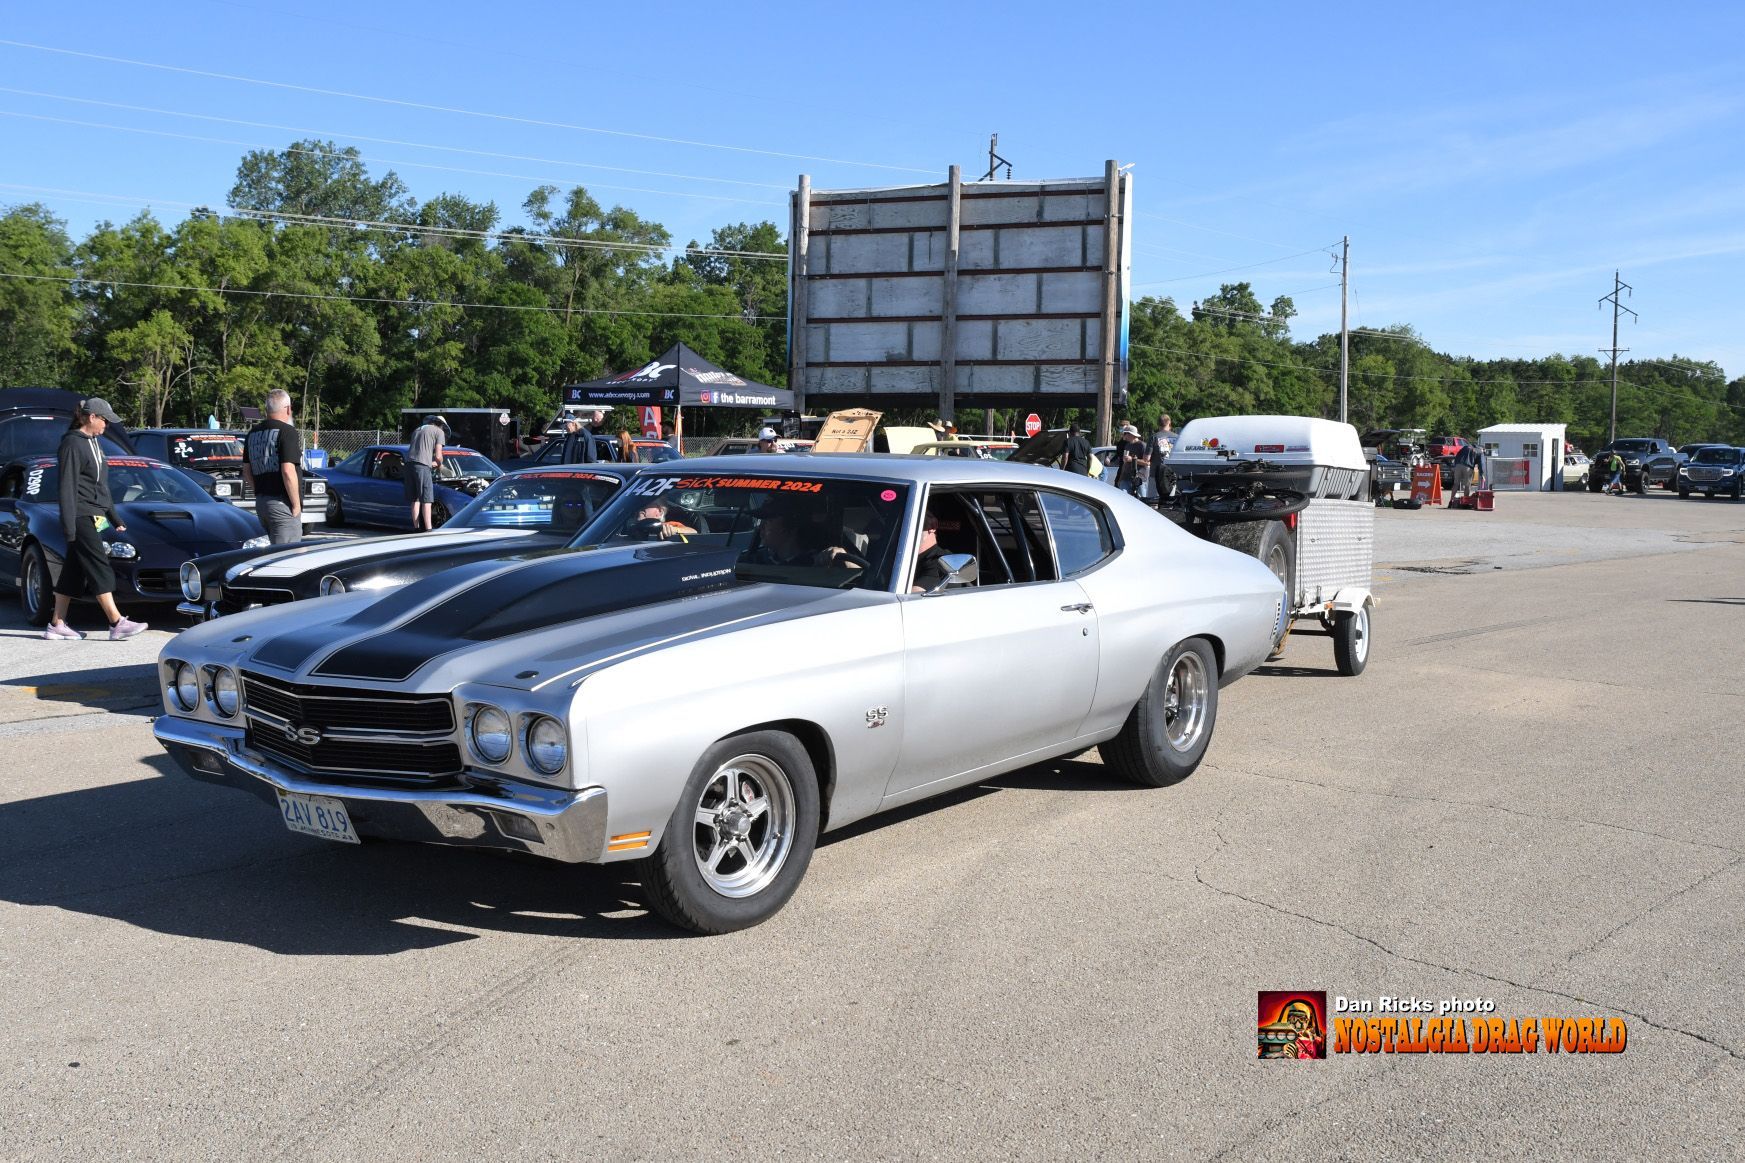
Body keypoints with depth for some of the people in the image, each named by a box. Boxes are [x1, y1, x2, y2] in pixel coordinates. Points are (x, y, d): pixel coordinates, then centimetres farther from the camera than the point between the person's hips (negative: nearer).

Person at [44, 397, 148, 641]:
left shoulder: (93, 443, 18)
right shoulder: (72, 444, -10)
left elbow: (102, 488, 23)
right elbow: (67, 488, -15)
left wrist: (115, 519, 23)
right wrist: (69, 526, -18)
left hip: (94, 518, 9)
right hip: (82, 519, -9)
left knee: (73, 572, 10)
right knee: (100, 569, -11)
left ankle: (57, 625, 13)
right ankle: (117, 623, -13)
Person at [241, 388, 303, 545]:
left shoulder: (253, 433, 15)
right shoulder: (287, 432, -10)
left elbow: (247, 472, 18)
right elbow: (288, 471, -18)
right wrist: (296, 504, -11)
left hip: (260, 502, 8)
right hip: (281, 503, -8)